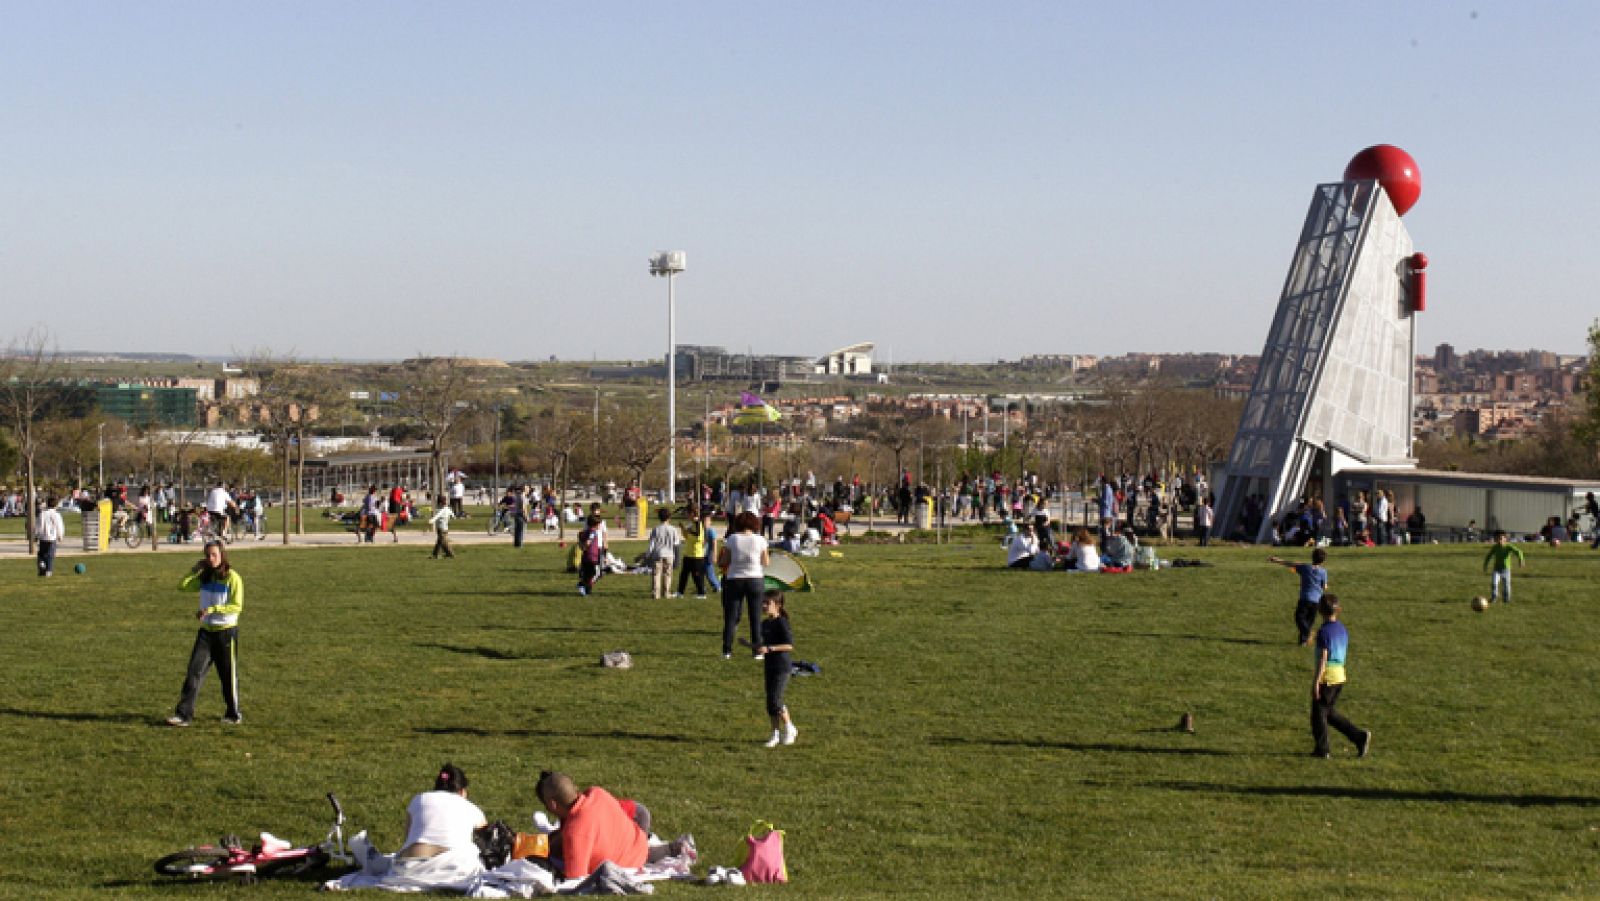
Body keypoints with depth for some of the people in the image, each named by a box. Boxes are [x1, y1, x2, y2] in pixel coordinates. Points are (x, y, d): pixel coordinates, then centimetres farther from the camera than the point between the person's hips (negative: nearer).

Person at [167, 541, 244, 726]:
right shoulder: (204, 577, 9)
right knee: (194, 671, -5)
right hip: (206, 631, 5)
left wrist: (210, 609, -22)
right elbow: (182, 586, 5)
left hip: (226, 631, -5)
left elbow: (237, 606, -16)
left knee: (229, 674, 6)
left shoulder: (232, 577, -10)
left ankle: (233, 714, 22)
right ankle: (183, 714, -7)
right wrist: (197, 569, 0)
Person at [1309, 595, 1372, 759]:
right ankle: (1360, 736, 9)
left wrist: (1316, 682, -18)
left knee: (1318, 713, 5)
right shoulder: (1342, 629, 9)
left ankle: (1322, 750, 10)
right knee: (1329, 713, 18)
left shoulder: (1324, 631, -16)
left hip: (1326, 678, -8)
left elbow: (1322, 658, -20)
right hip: (1340, 676, 8)